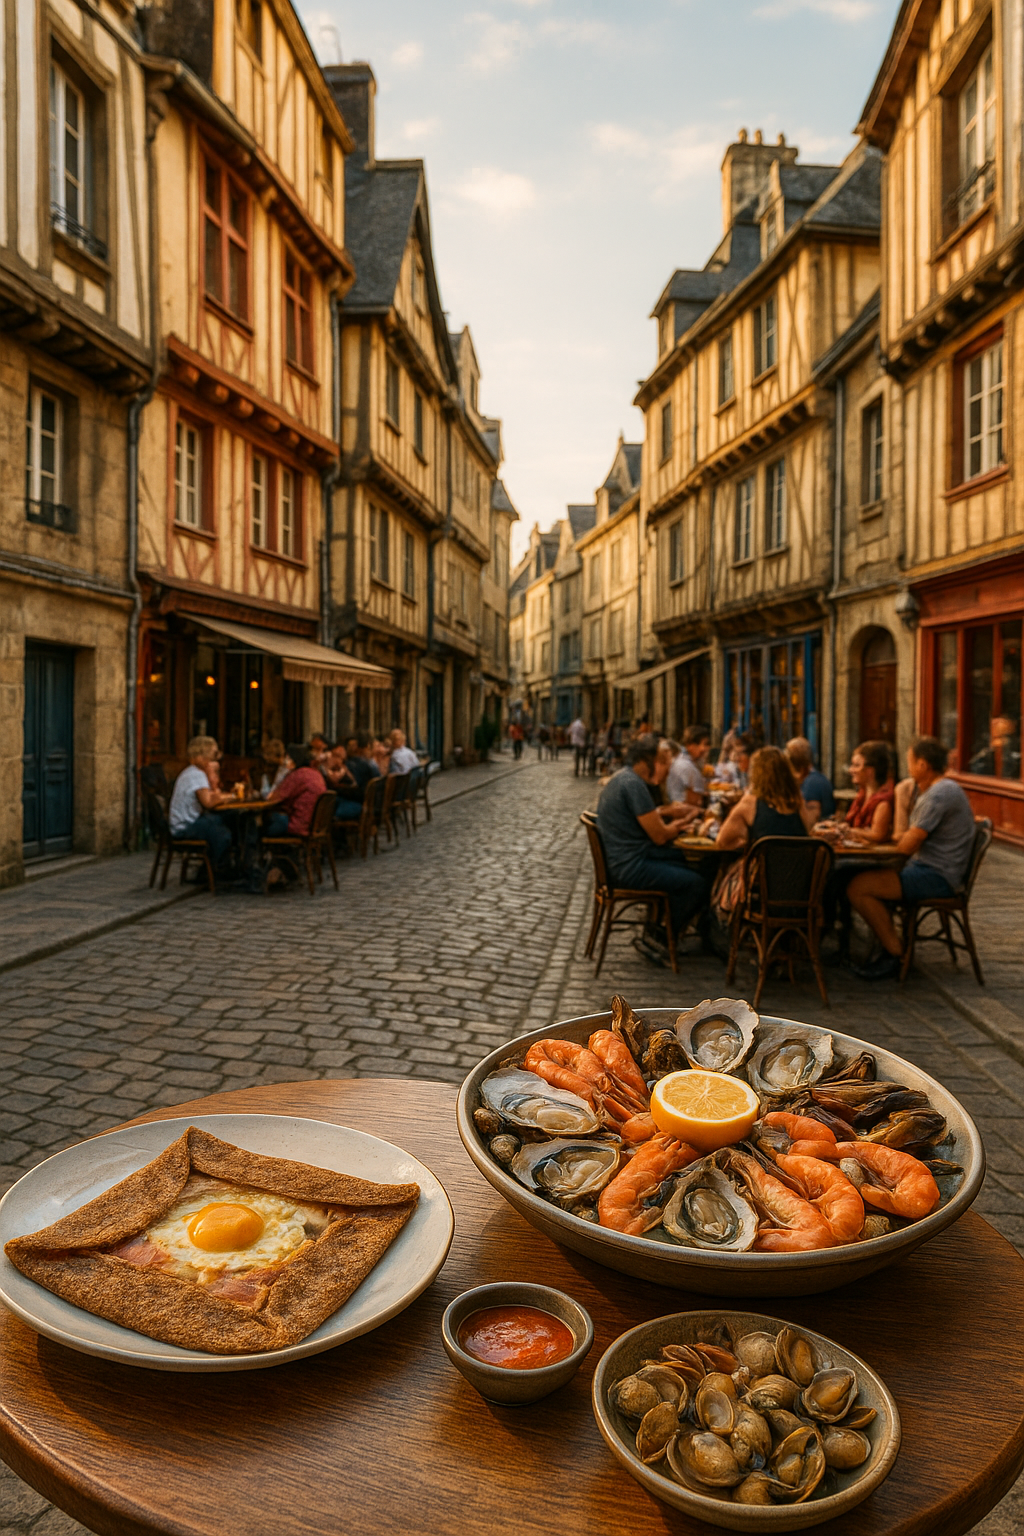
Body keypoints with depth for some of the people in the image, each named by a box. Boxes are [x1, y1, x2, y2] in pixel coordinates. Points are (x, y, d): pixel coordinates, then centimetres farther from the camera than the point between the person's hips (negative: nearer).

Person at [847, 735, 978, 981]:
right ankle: (889, 949, 11)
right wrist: (902, 794, 9)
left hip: (936, 876, -11)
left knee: (858, 888, -19)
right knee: (857, 877, 13)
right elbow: (900, 835, 15)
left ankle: (896, 955, -6)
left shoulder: (940, 794, -18)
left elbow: (908, 846, -18)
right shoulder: (932, 790, 17)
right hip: (930, 870, 11)